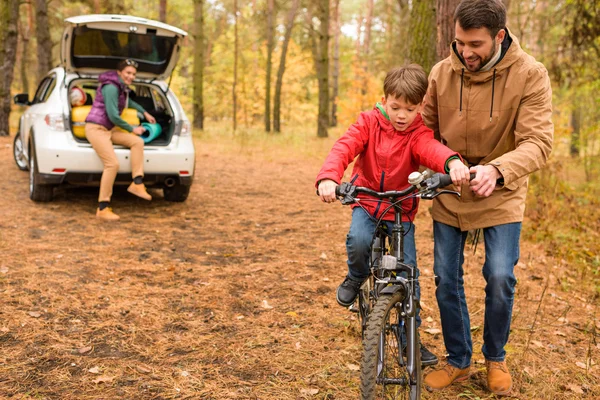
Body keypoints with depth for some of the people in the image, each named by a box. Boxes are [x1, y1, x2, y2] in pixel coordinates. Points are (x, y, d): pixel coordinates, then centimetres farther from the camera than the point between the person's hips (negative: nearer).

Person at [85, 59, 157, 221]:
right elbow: (113, 115, -19)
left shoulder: (122, 87, 12)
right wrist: (132, 129, -8)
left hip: (109, 129, 9)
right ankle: (102, 208, -17)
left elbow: (129, 101, 37)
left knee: (138, 141, -9)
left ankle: (137, 183, -12)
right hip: (96, 128, -9)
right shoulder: (111, 87, -16)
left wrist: (145, 113, 36)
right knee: (112, 164, -22)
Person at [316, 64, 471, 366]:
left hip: (402, 209, 0)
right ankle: (355, 278, 4)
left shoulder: (418, 132, -9)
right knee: (358, 241, -32)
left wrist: (452, 161, -58)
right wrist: (328, 178, -45)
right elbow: (344, 148, -23)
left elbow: (431, 148, -33)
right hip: (366, 203, 0)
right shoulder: (369, 122, -7)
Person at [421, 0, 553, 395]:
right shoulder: (441, 73, -8)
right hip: (449, 195, 3)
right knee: (446, 280, 5)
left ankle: (496, 358, 22)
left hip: (501, 195, -2)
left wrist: (496, 170, -39)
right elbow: (427, 129, 2)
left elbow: (537, 142, -22)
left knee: (501, 278, -6)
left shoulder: (530, 75, -16)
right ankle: (458, 361, 25)